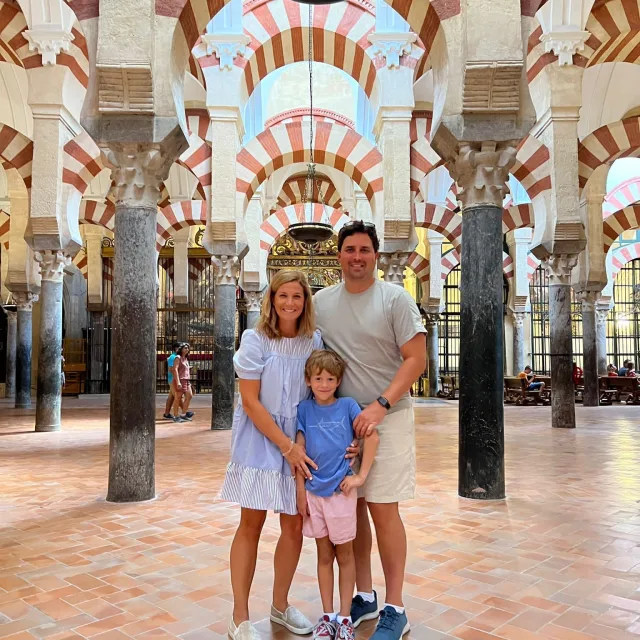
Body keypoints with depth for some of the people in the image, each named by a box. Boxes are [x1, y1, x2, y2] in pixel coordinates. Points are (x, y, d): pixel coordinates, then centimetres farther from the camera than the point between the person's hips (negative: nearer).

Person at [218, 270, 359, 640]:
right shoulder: (256, 340, -10)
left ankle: (280, 605, 30)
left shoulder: (315, 340, 0)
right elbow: (250, 401, -12)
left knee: (295, 526, 8)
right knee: (252, 526, 3)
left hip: (300, 442, 4)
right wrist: (286, 446, -16)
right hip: (259, 440, -3)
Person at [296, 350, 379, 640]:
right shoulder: (304, 409, 0)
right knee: (324, 555, 14)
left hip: (341, 490, -2)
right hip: (314, 491, 2)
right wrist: (300, 490, -1)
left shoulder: (347, 405, -6)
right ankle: (327, 616, 26)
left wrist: (361, 476, -11)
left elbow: (372, 436, -10)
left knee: (344, 554, 11)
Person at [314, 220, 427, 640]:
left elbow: (416, 359, -9)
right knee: (351, 507, 10)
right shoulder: (322, 302, 8)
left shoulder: (396, 299, -5)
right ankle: (364, 597, 27)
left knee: (383, 510, -2)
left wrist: (380, 406, -19)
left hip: (387, 417, -4)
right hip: (339, 418, 4)